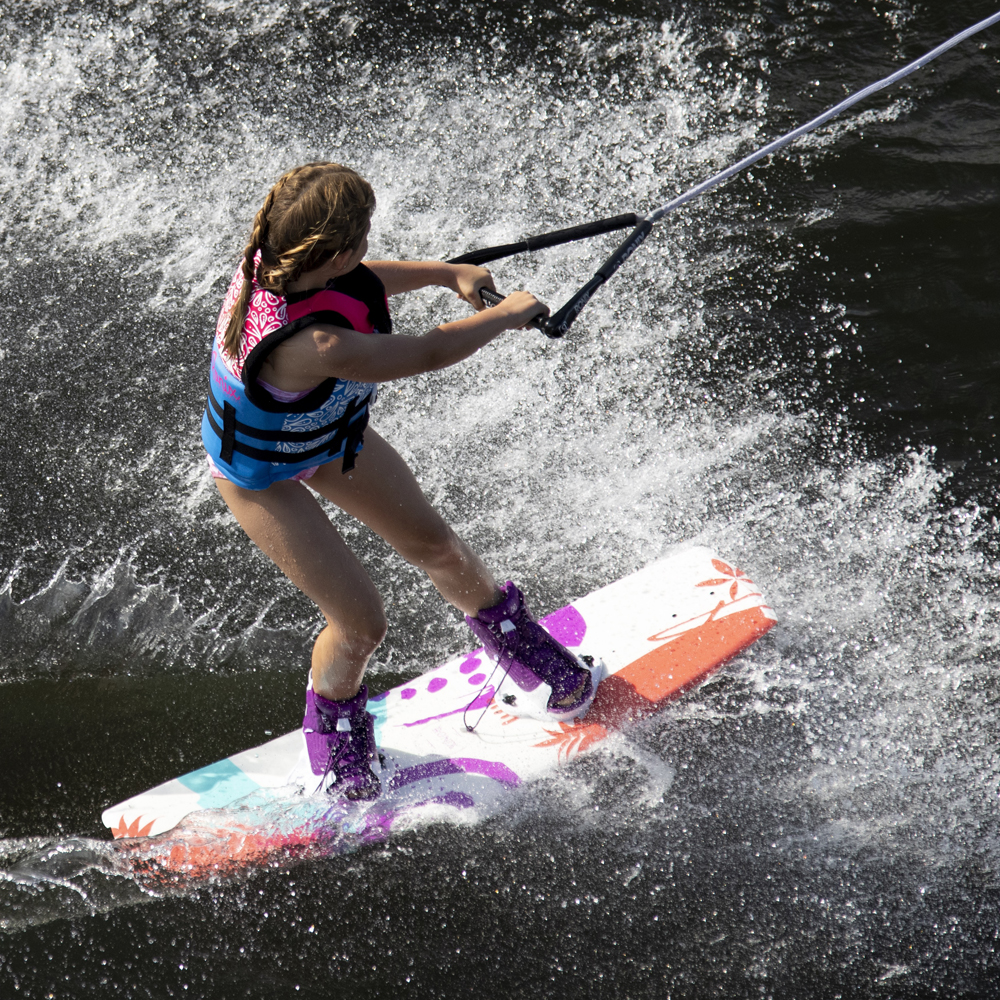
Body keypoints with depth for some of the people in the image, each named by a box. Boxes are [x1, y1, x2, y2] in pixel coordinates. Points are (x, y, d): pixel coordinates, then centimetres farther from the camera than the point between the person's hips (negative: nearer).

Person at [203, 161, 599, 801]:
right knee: (361, 623, 0)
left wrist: (445, 273, -3)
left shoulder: (279, 256, -24)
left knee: (433, 544, 16)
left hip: (327, 431, 8)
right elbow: (429, 354, -34)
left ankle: (515, 642, 43)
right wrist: (508, 314, -18)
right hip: (263, 473, -8)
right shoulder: (312, 347, -48)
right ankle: (334, 733, 32)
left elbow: (359, 284, 1)